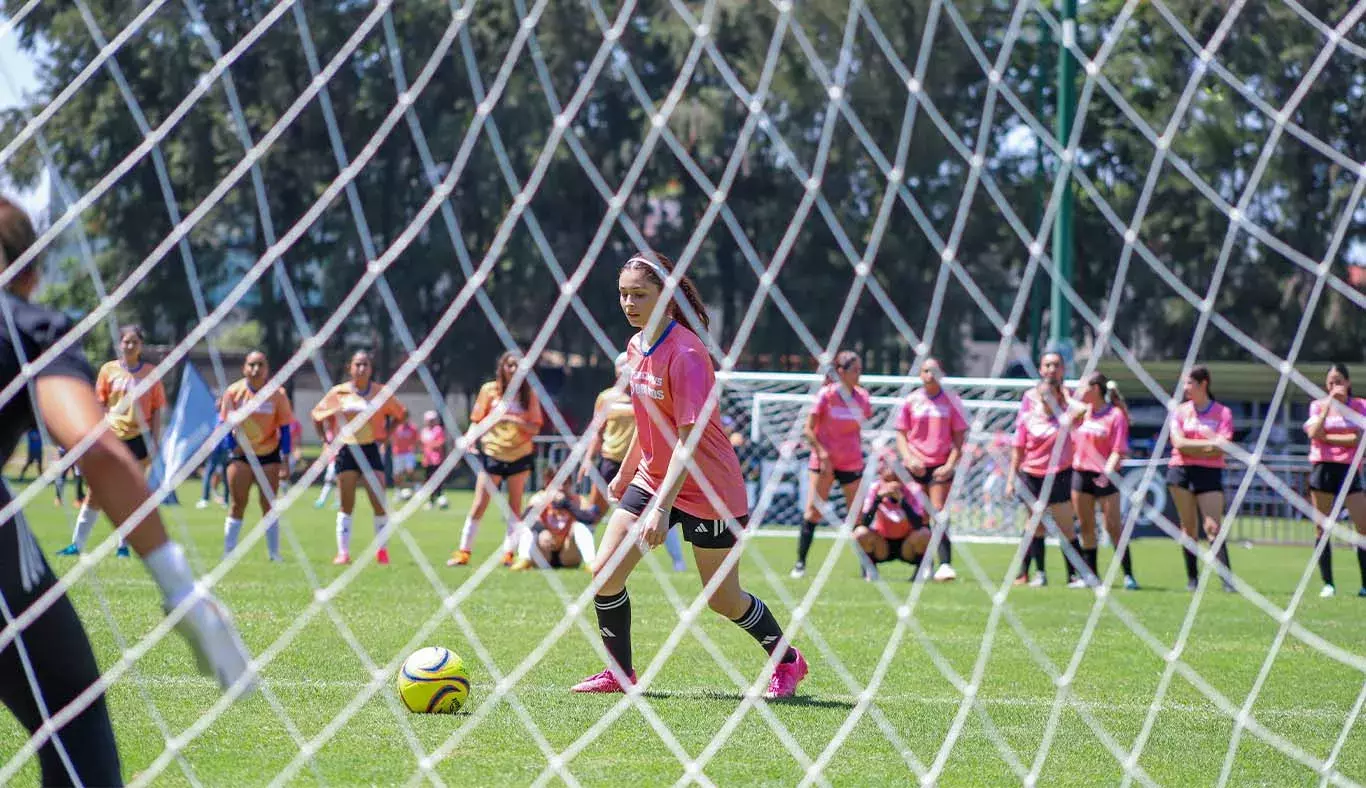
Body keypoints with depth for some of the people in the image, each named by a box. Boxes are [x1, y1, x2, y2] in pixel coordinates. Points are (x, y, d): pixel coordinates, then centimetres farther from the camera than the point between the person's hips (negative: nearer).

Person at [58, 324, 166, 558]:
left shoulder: (151, 373, 3)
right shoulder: (109, 370, 3)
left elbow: (157, 411, 5)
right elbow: (100, 406, 6)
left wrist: (154, 444, -2)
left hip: (138, 438, 0)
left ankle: (124, 545, 12)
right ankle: (77, 543, 1)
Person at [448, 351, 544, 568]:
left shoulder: (529, 394, 1)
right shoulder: (489, 390, -1)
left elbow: (535, 428, -3)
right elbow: (477, 422, 4)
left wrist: (516, 420, -20)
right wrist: (470, 438, -14)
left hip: (520, 455, 1)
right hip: (493, 454, -1)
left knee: (515, 506, 4)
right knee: (479, 505, -3)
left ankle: (509, 553, 9)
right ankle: (463, 552, 3)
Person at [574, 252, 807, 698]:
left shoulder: (685, 354, -23)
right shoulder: (637, 347, 3)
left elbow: (688, 439, -27)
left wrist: (662, 508, -32)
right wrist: (626, 473, 25)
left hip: (706, 490, -7)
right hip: (652, 478, 7)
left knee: (723, 600, 4)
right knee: (605, 573, -6)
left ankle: (787, 662, 28)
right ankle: (619, 674, 8)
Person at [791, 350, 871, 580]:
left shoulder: (862, 396, 3)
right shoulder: (826, 394, -7)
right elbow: (808, 430, -7)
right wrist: (822, 454, -14)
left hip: (852, 463, 3)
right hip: (824, 461, -3)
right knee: (813, 511, -7)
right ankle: (800, 563, 0)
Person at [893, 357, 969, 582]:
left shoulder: (952, 401, 4)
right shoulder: (911, 401, 7)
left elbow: (959, 436, 5)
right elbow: (901, 434, 9)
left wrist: (950, 464, -8)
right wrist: (908, 459, -7)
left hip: (941, 467, -2)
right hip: (915, 466, 2)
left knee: (939, 514, -13)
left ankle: (945, 565, -21)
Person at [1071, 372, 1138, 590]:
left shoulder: (1116, 415, -8)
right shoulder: (1083, 413, 10)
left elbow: (1119, 450, -13)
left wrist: (1108, 471, -24)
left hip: (1104, 477, -6)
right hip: (1081, 472, 6)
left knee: (1114, 527, -7)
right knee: (1086, 527, 7)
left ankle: (1128, 575, -4)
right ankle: (1092, 574, 13)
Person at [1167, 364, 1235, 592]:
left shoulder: (1222, 412, 1)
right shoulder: (1180, 411, 8)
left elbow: (1221, 448, -9)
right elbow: (1178, 443, -6)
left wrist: (1191, 447, -11)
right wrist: (1209, 443, -13)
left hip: (1210, 472, -2)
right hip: (1181, 471, 2)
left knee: (1213, 527, -11)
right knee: (1189, 528, 4)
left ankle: (1227, 579, -16)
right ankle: (1192, 578, 10)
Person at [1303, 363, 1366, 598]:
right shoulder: (1317, 405, 8)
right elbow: (1314, 433, -10)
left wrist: (1326, 437, -9)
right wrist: (1329, 403, -11)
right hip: (1322, 469, 1)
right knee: (1323, 530, 1)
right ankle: (1328, 584, 6)